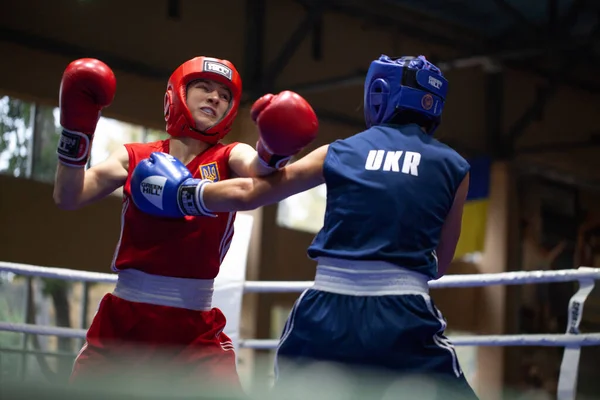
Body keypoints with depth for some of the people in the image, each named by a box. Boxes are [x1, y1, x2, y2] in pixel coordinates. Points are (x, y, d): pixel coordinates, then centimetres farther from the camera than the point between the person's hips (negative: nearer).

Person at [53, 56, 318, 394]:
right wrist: (76, 129, -16)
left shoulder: (229, 157, 2)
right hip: (123, 318, 1)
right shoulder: (134, 157, 5)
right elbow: (68, 198, -6)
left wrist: (275, 147, -44)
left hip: (196, 327, -1)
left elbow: (259, 169, -22)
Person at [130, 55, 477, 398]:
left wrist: (181, 191, 31)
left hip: (325, 315, 3)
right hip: (402, 321, -2)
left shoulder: (341, 152, 12)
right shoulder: (454, 167, 8)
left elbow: (247, 193, 15)